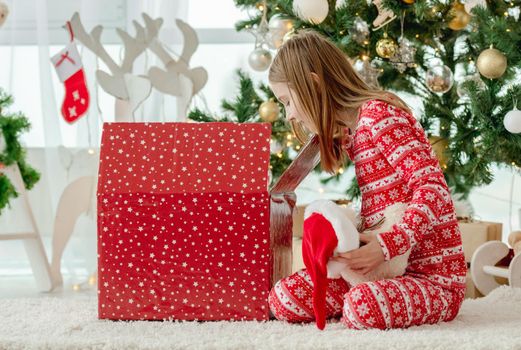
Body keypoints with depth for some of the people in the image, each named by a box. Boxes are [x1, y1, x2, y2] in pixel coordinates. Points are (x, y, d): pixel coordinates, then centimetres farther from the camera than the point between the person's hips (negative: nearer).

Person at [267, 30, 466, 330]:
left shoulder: (379, 114, -14)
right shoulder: (349, 133, 15)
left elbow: (433, 190, -23)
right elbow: (376, 211, 12)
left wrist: (385, 247, -28)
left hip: (434, 276, -8)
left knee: (362, 306, -38)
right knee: (284, 298, -10)